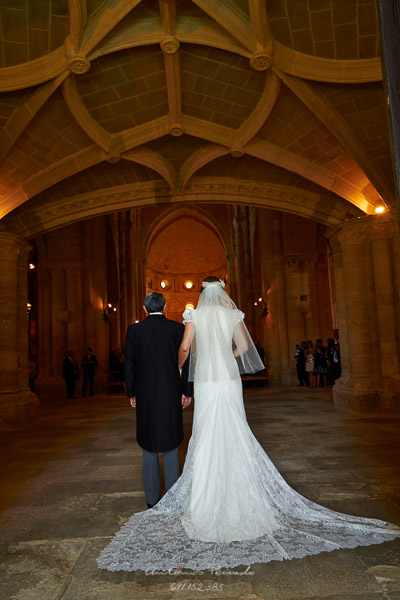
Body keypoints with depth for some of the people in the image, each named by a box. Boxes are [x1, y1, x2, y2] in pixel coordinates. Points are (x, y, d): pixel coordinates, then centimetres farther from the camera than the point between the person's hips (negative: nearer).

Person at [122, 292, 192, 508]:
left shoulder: (134, 330, -2)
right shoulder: (178, 328, -2)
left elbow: (128, 363, 0)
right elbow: (186, 362, -3)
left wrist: (131, 392, 8)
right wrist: (186, 391, 4)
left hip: (145, 394, 0)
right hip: (171, 393, 0)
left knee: (148, 445, 12)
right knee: (170, 444, 13)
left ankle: (152, 498, 18)